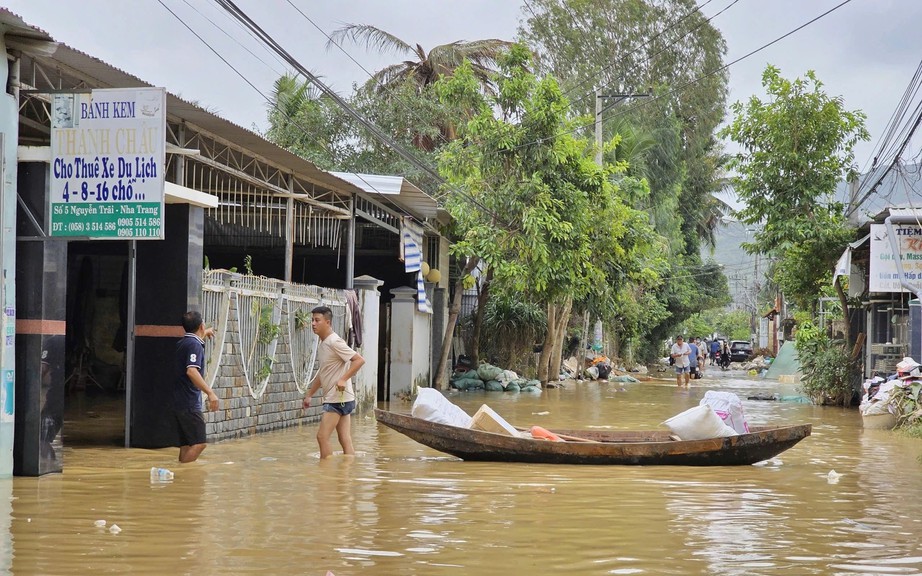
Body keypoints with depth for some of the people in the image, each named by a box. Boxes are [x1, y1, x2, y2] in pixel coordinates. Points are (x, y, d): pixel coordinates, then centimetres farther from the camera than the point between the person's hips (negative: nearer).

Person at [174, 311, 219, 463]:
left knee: (186, 445, 9)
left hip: (180, 403, 10)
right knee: (198, 444, -13)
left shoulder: (183, 343, 14)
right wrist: (210, 392, -35)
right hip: (189, 404, -10)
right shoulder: (195, 345, -14)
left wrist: (205, 334, 54)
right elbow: (191, 371, -29)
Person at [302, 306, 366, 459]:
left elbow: (359, 360, -20)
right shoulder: (323, 344, 15)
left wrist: (343, 379, -25)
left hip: (339, 398, -9)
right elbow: (322, 374, 26)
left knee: (322, 436, -8)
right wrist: (309, 395, 25)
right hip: (332, 399, 9)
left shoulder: (335, 342, -14)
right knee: (345, 442, 6)